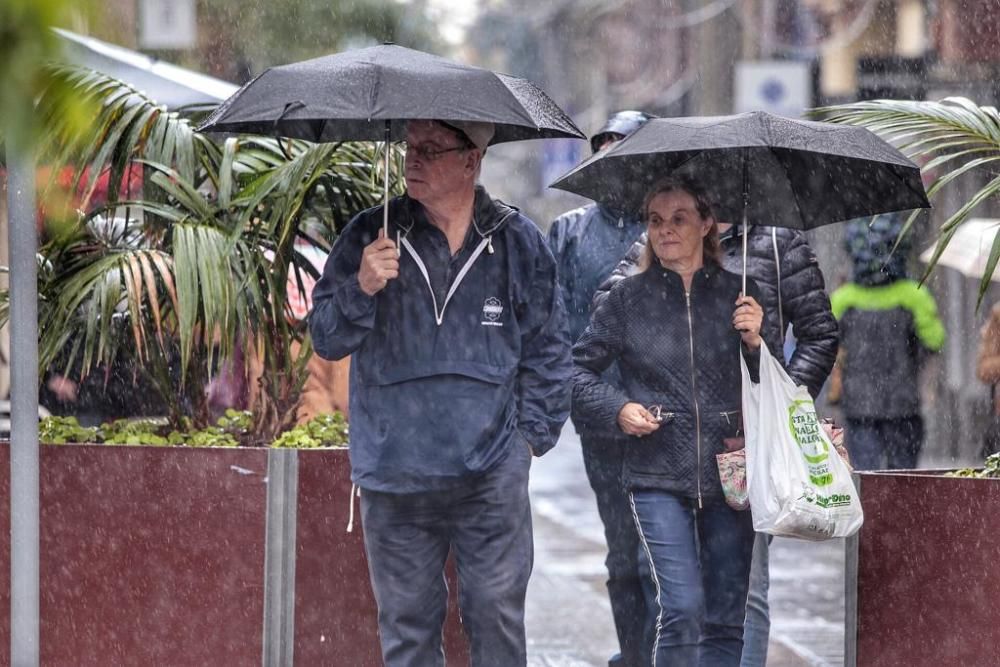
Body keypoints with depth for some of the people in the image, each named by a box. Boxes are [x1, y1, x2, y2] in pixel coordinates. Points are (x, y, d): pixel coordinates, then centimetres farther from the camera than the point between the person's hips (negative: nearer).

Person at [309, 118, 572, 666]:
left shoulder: (517, 241, 4)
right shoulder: (371, 236, 3)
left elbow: (547, 350, 11)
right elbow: (324, 338, 2)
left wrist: (532, 431, 3)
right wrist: (361, 289, -16)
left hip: (491, 477, -1)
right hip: (394, 475, 1)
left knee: (498, 620, 0)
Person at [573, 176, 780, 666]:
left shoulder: (740, 294, 6)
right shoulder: (628, 299, 2)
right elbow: (579, 368, 10)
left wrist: (756, 341, -10)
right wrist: (618, 408, -6)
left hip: (730, 475, 2)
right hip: (659, 478, -2)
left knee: (726, 619, 6)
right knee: (682, 608, -15)